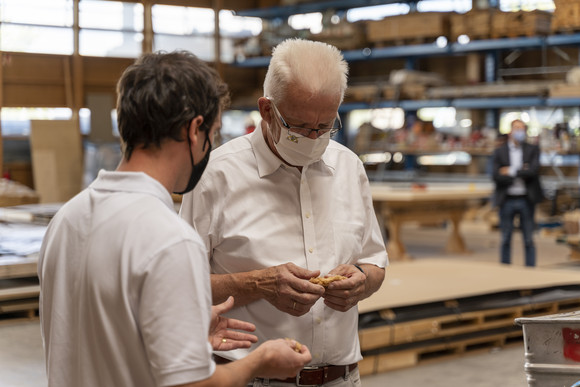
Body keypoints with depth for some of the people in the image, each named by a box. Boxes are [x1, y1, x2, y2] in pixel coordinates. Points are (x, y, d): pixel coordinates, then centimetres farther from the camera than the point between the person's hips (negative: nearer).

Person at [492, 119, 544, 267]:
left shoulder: (532, 150, 6)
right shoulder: (499, 152, 4)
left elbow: (534, 171, -10)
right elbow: (497, 176, -8)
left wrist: (512, 171, -9)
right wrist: (521, 173, -9)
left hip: (526, 200, 0)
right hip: (507, 200, 0)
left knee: (529, 240, 3)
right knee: (506, 240, 4)